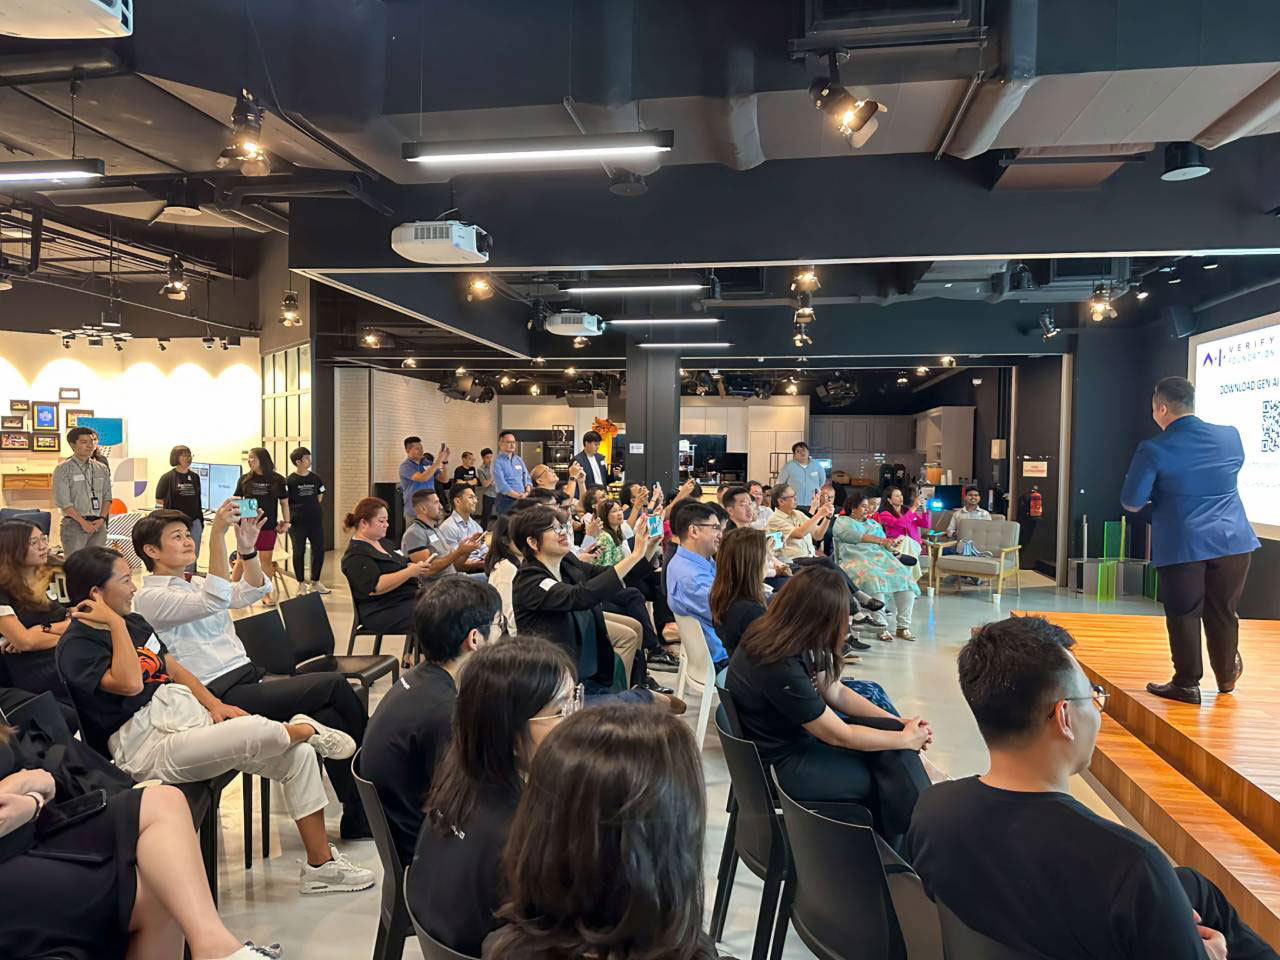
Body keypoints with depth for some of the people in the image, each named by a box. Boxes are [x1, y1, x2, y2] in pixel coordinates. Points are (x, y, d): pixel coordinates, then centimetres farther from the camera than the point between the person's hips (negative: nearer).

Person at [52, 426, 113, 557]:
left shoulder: (102, 468, 12)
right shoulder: (63, 469, -2)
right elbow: (63, 501, -8)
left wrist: (102, 518, -3)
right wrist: (83, 522, -12)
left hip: (98, 524, 4)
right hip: (74, 524, -4)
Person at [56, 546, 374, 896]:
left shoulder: (133, 621, 16)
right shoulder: (76, 646, -9)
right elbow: (129, 684, -26)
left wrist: (214, 704, 6)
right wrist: (115, 624, -18)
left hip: (191, 716, 9)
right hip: (150, 747, -9)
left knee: (299, 755, -4)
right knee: (257, 733, -32)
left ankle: (320, 864, 7)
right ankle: (307, 729, 7)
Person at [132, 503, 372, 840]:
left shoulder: (196, 584, 21)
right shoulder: (149, 598, -5)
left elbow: (253, 591, 9)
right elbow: (215, 601, -22)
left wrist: (247, 548, -8)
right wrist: (217, 534, -26)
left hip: (249, 676, 7)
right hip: (224, 695, -7)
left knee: (329, 717, -16)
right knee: (334, 685, -19)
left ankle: (359, 818, -9)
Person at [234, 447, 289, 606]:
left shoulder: (277, 480, 1)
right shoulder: (245, 479, 3)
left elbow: (284, 502, 6)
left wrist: (286, 522, 1)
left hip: (268, 526, 0)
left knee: (266, 559, 4)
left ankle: (266, 594, 14)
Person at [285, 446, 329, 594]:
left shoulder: (316, 478, 5)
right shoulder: (290, 480, -6)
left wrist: (312, 509, 10)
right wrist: (287, 519, -7)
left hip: (316, 521, 4)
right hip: (297, 522, -4)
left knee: (319, 551, 4)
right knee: (299, 552, 4)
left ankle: (315, 582, 20)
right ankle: (301, 584, 15)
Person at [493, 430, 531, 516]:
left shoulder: (519, 460, 14)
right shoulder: (497, 461, -6)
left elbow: (527, 478, 13)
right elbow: (501, 484, -15)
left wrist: (527, 492, -6)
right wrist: (518, 495, -17)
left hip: (522, 500, 6)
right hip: (506, 500, -5)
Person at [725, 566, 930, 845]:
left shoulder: (773, 635, -7)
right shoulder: (780, 667, -33)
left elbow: (836, 692, 6)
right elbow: (839, 735, -21)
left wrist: (897, 723, -1)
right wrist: (906, 739, -8)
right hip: (781, 767, -8)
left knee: (892, 731, -8)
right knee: (895, 782, -7)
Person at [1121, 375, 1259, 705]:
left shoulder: (1153, 450, -13)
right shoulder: (1231, 436, 1)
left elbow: (1131, 502, -10)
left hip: (1182, 545, -4)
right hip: (1233, 541, 4)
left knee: (1184, 615, 7)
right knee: (1223, 613, 18)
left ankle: (1187, 684, 14)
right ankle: (1226, 676, 35)